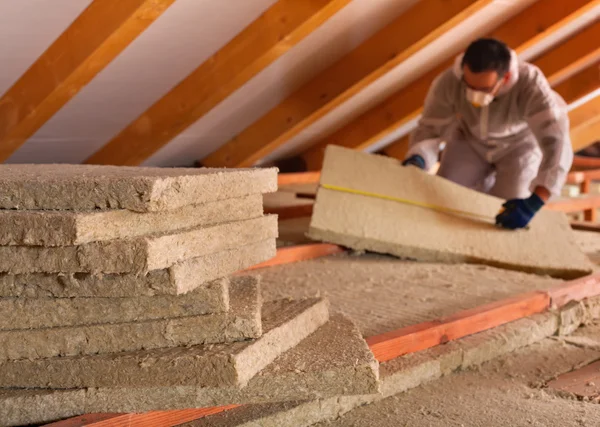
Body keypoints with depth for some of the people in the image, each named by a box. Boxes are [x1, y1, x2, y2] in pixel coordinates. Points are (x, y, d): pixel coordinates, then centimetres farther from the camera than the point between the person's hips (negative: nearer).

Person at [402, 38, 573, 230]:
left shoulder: (531, 85, -41)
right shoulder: (448, 82, -34)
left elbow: (556, 144, -47)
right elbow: (430, 129, -21)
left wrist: (532, 204, -58)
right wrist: (416, 160, -44)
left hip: (519, 145, -2)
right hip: (470, 139, 2)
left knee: (508, 218, -10)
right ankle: (486, 182, 24)